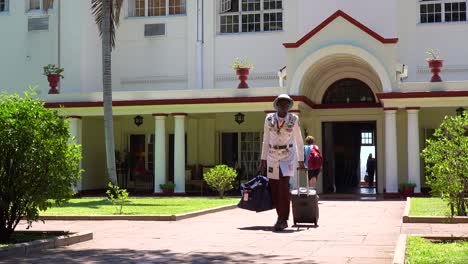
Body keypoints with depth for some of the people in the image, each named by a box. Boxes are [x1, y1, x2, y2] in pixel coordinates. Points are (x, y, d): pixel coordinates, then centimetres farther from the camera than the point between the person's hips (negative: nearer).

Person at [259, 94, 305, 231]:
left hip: (288, 155, -3)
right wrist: (263, 160, 9)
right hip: (272, 156, 3)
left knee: (284, 184, -18)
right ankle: (281, 217, 18)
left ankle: (282, 219, -14)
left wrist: (301, 160, 5)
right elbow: (266, 140, 9)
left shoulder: (294, 119, -3)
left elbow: (299, 141, 5)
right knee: (273, 188, 3)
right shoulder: (269, 119, 1)